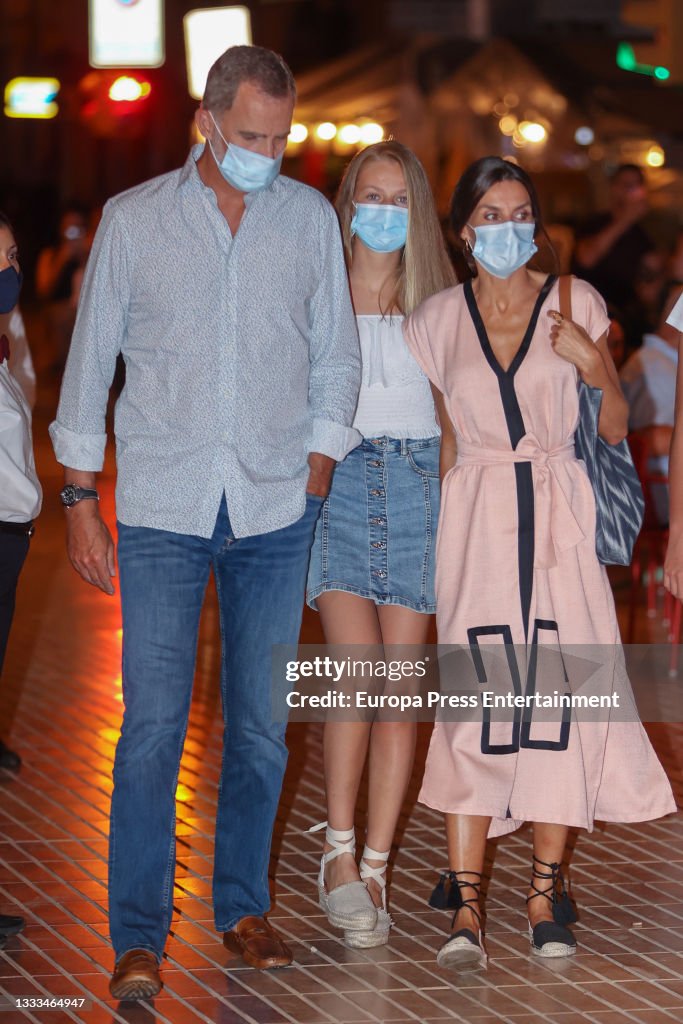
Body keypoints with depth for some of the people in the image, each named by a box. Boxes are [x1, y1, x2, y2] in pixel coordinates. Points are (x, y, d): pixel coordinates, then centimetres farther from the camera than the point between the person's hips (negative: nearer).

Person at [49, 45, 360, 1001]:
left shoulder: (309, 219, 5)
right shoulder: (134, 220, 1)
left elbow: (336, 360, 12)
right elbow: (91, 360, 6)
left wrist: (313, 484, 6)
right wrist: (80, 500, 4)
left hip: (275, 513, 2)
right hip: (163, 509, -2)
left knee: (261, 724, 5)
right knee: (153, 725, -6)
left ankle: (243, 905, 21)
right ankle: (138, 934, 0)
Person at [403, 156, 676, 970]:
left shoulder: (575, 304, 6)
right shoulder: (437, 320, 8)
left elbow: (616, 430, 7)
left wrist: (595, 367, -9)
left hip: (559, 515, 0)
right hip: (475, 521, 0)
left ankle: (545, 893, 7)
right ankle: (464, 906, -10)